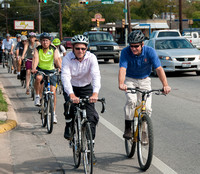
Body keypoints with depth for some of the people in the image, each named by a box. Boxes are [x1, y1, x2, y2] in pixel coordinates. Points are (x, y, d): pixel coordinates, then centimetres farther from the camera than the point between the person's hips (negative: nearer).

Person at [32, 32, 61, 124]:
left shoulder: (54, 50, -10)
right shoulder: (37, 49, -10)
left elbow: (56, 59, -26)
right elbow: (35, 59, -27)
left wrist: (61, 68, -45)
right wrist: (33, 69, -46)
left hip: (51, 71, 0)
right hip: (40, 69, 0)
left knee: (53, 91, -9)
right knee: (38, 78, -37)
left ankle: (53, 113, 3)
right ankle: (38, 96, -13)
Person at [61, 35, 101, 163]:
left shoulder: (91, 58, -20)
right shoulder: (67, 58, -21)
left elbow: (96, 75, -33)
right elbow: (65, 77, -34)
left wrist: (95, 93, -51)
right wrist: (71, 94, -52)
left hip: (86, 88, 1)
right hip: (71, 88, -1)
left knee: (92, 117, -9)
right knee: (69, 105, -33)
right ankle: (69, 126, 0)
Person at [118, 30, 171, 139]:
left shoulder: (150, 51, -20)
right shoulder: (125, 52, -22)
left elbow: (159, 69, -27)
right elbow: (122, 69, -33)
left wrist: (165, 85, -41)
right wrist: (121, 84, -52)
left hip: (144, 80, 1)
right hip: (130, 80, -1)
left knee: (147, 108, -9)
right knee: (131, 101, -27)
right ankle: (128, 128, -14)